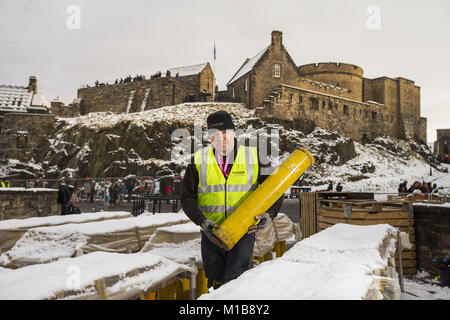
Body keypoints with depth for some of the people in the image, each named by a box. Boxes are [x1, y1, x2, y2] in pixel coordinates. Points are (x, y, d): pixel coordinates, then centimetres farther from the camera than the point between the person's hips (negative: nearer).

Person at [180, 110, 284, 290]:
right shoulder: (199, 160, 0)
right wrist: (202, 221, -16)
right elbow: (187, 197, 0)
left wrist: (269, 214, -15)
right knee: (216, 286, 15)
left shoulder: (254, 158, -1)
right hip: (212, 235, 2)